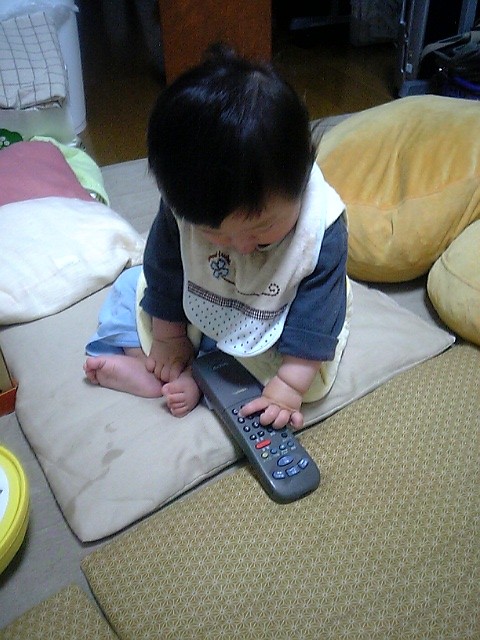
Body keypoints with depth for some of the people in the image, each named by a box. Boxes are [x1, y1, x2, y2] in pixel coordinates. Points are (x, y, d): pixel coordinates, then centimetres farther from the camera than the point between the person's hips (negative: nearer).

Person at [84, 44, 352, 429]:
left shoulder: (322, 225, -31)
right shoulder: (186, 204, -25)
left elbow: (314, 320, -27)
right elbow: (165, 273, -10)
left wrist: (288, 386, -32)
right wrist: (167, 336, -4)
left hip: (270, 336, -2)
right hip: (196, 310, 3)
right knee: (130, 288, 0)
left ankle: (193, 381, -23)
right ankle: (148, 362, -20)